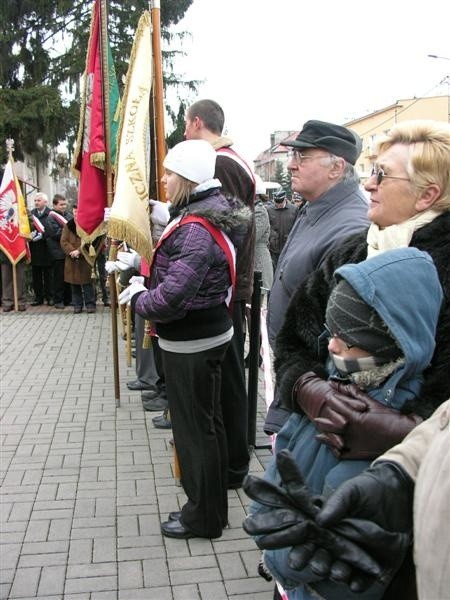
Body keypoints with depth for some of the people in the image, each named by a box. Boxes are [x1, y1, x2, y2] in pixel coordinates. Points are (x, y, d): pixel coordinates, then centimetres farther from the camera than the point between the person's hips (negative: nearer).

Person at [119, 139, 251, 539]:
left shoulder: (195, 230, -25)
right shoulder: (212, 214, 6)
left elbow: (170, 298, -31)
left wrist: (137, 296, -13)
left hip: (190, 345, -10)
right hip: (210, 334, 10)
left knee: (194, 429, 5)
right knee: (208, 423, 19)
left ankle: (203, 518, 22)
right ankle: (210, 507, 36)